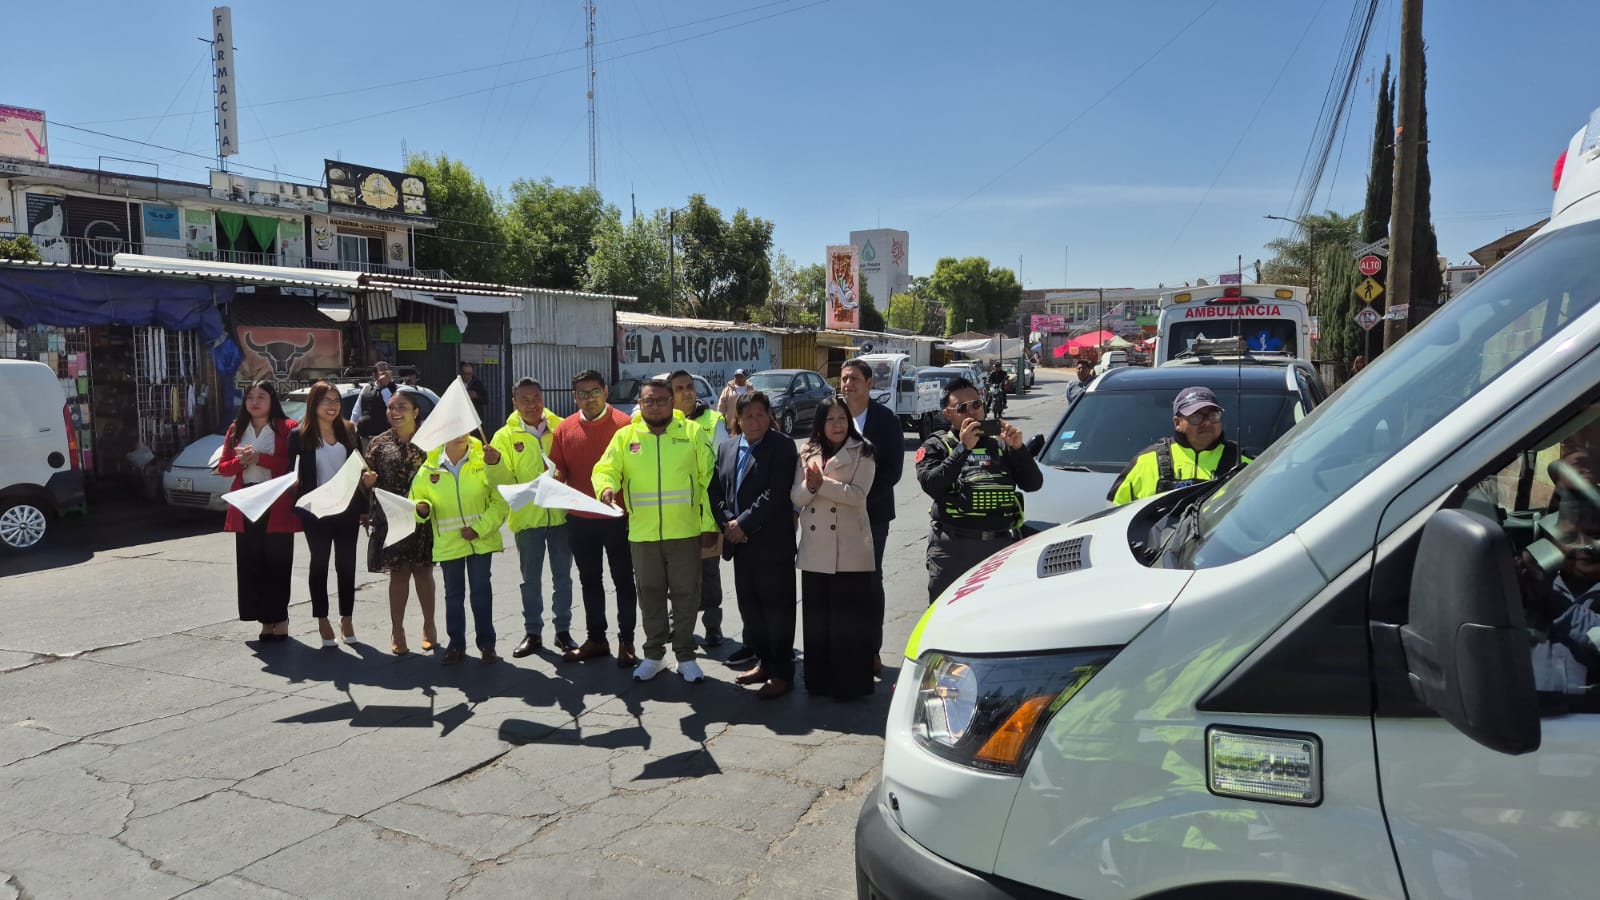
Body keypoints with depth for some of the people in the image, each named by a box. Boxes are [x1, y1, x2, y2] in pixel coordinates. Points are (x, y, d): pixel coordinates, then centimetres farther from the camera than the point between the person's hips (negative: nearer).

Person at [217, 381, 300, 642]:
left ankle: (279, 619, 8)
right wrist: (241, 461, -9)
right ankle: (266, 619, 14)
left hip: (277, 506, -5)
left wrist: (260, 458, -18)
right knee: (250, 564, 5)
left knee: (277, 564, -1)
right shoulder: (236, 430, 13)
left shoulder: (287, 428, -1)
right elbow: (222, 467, 11)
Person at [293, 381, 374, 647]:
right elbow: (293, 472, -5)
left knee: (346, 564, 9)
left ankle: (347, 618, 20)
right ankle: (322, 620, 19)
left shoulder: (349, 431, 4)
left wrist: (368, 477, -11)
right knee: (319, 563, 9)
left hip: (347, 508, 3)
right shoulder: (301, 436, -5)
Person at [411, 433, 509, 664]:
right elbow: (417, 496, 10)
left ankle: (486, 644, 18)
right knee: (453, 594, 12)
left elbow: (501, 500, -8)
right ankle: (455, 644, 24)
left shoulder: (484, 462, -8)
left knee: (482, 592, 6)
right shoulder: (430, 467, -2)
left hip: (481, 541, -2)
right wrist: (422, 508, -13)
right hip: (448, 543, 2)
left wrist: (480, 528, -14)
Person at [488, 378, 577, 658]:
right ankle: (533, 633, 22)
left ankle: (563, 630, 24)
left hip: (560, 514, 1)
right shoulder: (505, 436, -2)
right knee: (531, 580, 10)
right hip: (527, 517, 0)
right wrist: (495, 464, -27)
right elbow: (504, 481, -7)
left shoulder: (561, 427, 0)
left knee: (562, 576, 11)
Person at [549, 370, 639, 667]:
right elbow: (558, 468, 8)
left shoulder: (623, 424, -9)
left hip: (617, 517, -4)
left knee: (623, 581, 7)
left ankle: (626, 642, 17)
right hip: (580, 519, 5)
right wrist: (555, 477, -13)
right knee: (590, 581, 16)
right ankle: (596, 639, 29)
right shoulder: (564, 428, 3)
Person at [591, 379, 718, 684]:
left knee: (685, 595, 7)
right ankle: (653, 655, 27)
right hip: (642, 534, 2)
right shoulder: (625, 436, 5)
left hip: (685, 532, -2)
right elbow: (605, 469, 1)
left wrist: (710, 524, -6)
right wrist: (606, 486, -24)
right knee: (651, 596, 13)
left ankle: (685, 656, 20)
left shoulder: (692, 432, 0)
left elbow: (708, 480, -2)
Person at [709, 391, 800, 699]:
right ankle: (764, 662, 28)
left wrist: (744, 524, -15)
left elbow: (776, 494, -15)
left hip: (772, 544, -6)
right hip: (740, 544, 7)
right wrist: (727, 524, -6)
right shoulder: (726, 449, 13)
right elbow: (716, 490, 10)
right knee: (749, 606, 14)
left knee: (777, 608, 0)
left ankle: (782, 673, 9)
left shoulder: (782, 447, -7)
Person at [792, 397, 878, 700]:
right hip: (815, 550, 4)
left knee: (850, 618, 0)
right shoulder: (807, 455, 13)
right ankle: (819, 680, 21)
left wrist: (822, 483, -19)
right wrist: (810, 485, -17)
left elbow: (857, 494, -13)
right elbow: (796, 497, 4)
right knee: (817, 617, 10)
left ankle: (851, 683, 10)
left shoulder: (862, 453, -1)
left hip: (850, 549, -4)